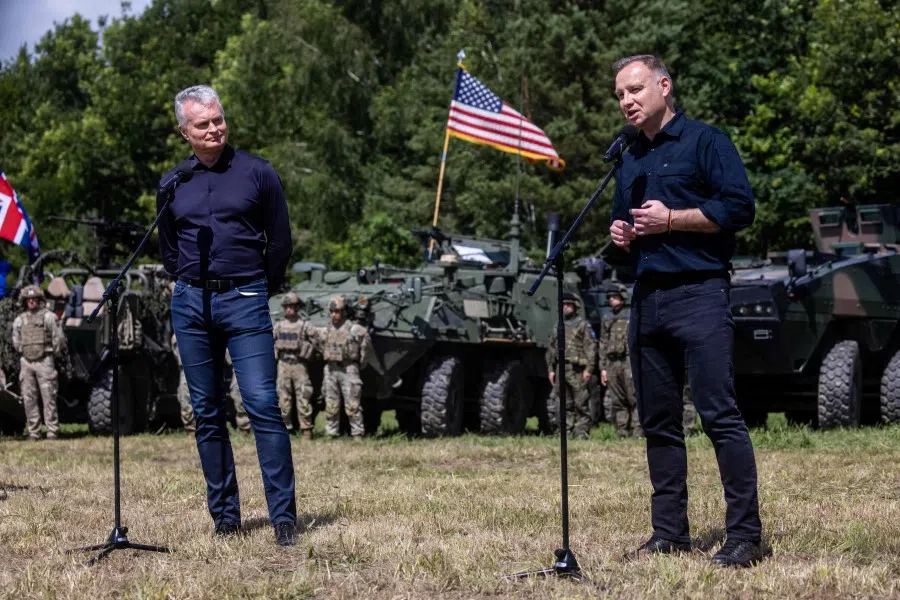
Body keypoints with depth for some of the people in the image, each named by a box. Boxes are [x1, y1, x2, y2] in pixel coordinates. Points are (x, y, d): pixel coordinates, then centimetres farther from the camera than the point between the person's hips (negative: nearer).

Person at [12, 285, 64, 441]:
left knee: (48, 397, -6)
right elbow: (16, 342, 21)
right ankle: (34, 432, 8)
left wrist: (53, 356, 5)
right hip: (26, 363, 4)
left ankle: (52, 431, -5)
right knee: (29, 399, 3)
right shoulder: (19, 320, 11)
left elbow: (58, 339, 0)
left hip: (44, 362, -4)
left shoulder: (49, 317, -2)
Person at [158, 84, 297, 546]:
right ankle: (224, 516, 14)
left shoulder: (257, 174, 1)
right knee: (207, 414, 6)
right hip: (190, 305, 4)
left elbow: (280, 241, 8)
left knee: (263, 406, -12)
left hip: (245, 302, -3)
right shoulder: (172, 184, 9)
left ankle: (284, 517, -10)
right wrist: (192, 285, 15)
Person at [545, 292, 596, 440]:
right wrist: (551, 369, 13)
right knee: (564, 406, 5)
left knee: (581, 404, -5)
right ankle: (567, 433, 10)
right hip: (561, 370, 6)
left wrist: (589, 369, -13)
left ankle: (581, 433, -4)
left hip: (577, 371, -6)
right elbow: (551, 350, 22)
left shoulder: (583, 325, 3)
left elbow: (591, 348, -4)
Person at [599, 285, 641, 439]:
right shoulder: (606, 319, 16)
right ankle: (622, 433, 8)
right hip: (612, 363, 5)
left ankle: (637, 432, -9)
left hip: (629, 362, -5)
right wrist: (603, 368, 12)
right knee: (617, 402, 5)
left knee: (634, 399, -8)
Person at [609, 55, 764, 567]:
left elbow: (740, 207, -11)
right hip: (647, 300, 8)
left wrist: (671, 220, -14)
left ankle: (746, 535, -9)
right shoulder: (629, 160, 21)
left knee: (720, 415, -11)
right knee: (659, 423, 8)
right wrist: (621, 234, 9)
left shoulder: (705, 142, -1)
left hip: (699, 293, -8)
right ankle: (670, 533, 15)